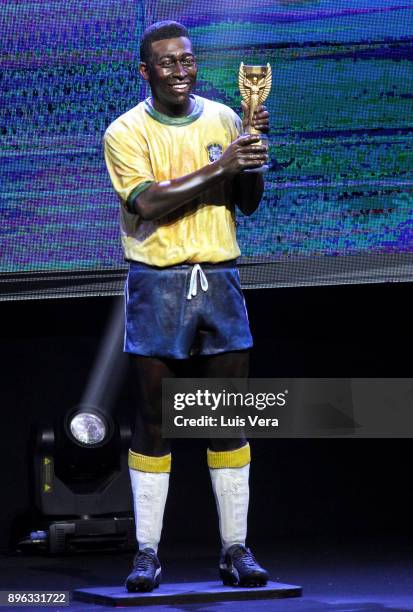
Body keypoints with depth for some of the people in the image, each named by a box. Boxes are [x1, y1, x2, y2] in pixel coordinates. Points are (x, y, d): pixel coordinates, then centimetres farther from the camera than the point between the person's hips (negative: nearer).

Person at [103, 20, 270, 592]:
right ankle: (147, 552, 4)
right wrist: (219, 167, -20)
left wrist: (253, 148, -10)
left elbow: (248, 203, 7)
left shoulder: (223, 119, 9)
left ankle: (236, 549, 8)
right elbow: (148, 204, -16)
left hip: (219, 278, 3)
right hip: (157, 282, -3)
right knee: (154, 418, -1)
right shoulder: (126, 132, -3)